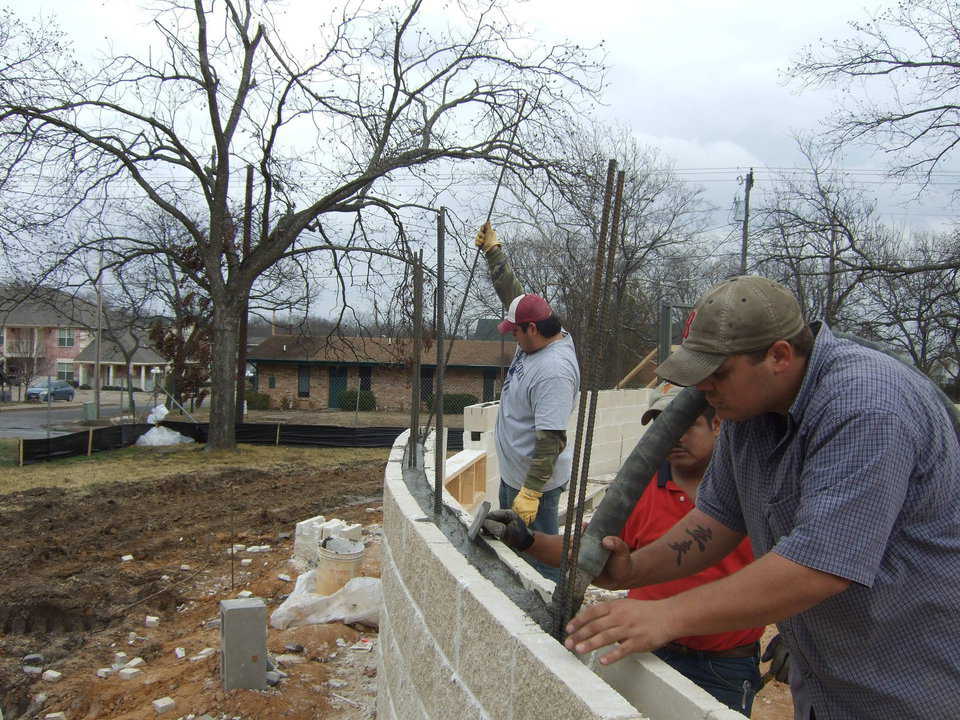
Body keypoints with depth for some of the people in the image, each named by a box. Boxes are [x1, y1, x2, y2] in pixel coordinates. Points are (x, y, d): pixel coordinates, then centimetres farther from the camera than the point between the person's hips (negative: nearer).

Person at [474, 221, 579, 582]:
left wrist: (531, 491, -30)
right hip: (512, 472, 11)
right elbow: (512, 292, 13)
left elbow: (551, 439, -30)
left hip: (535, 481, -11)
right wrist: (492, 249, 13)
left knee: (540, 557, -2)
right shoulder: (536, 339, 1)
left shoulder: (553, 372, -28)